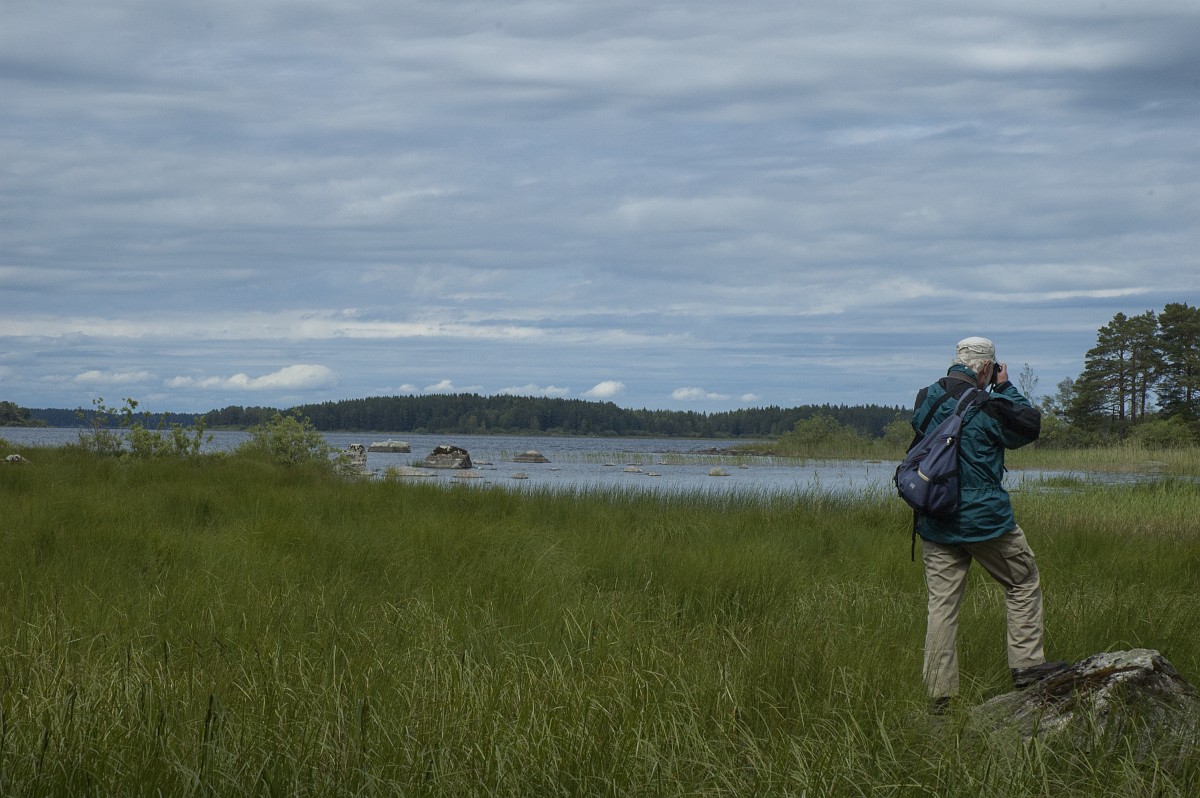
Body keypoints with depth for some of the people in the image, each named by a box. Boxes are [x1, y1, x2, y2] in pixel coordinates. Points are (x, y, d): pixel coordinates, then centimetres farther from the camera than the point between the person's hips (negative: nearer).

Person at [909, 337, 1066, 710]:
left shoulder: (926, 401, 2)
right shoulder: (987, 407, -14)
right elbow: (1030, 427, 0)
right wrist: (1007, 388, 9)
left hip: (936, 523, 5)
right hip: (984, 519, -5)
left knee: (942, 604, 6)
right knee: (1023, 583, 15)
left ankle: (938, 696, 5)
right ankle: (1026, 664, 12)